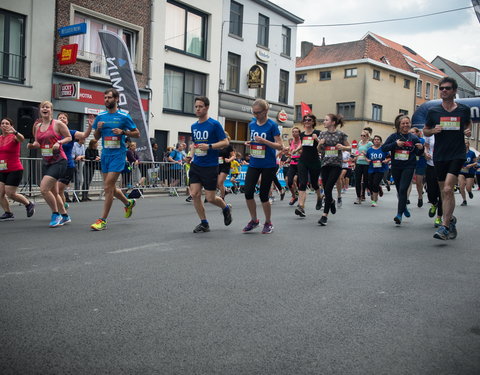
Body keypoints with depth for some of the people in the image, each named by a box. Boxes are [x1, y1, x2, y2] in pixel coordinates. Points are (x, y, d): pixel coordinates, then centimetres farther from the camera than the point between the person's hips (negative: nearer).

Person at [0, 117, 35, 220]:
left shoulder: (14, 137, -10)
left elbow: (22, 139, -34)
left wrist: (15, 132, -53)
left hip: (15, 170, -6)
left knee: (10, 193, -7)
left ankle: (29, 204, 15)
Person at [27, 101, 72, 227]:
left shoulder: (57, 124, -5)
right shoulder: (37, 126, 11)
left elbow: (69, 137, -1)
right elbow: (37, 143, 20)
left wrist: (59, 142, -18)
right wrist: (32, 145, -2)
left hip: (58, 161, -7)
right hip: (46, 162, 7)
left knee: (44, 188, -17)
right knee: (53, 192, 11)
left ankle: (56, 214, 0)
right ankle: (65, 216, 26)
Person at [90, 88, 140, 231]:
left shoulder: (124, 116, -3)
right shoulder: (100, 116, 10)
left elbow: (137, 134, 0)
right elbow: (96, 138, 16)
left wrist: (123, 132, -16)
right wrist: (98, 128, -5)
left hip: (118, 154, -6)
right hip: (105, 154, 6)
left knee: (108, 187, -12)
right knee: (109, 187, 13)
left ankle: (103, 220, -6)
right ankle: (128, 203, 40)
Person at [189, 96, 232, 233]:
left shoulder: (214, 124, -9)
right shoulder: (194, 126, 10)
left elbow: (225, 142, -11)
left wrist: (209, 146, -21)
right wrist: (193, 150, 8)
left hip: (210, 166, -5)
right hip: (196, 165, 6)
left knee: (210, 198, -2)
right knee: (194, 194, -4)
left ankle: (226, 208, 32)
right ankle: (204, 223, 12)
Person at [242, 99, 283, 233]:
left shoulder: (272, 125, -10)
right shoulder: (251, 124, 7)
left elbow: (280, 146, -12)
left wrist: (264, 141, -24)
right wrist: (248, 143, -1)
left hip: (268, 165, -5)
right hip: (254, 164, 5)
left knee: (263, 195, 0)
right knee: (248, 192, -3)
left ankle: (268, 223, 20)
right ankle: (254, 220, 18)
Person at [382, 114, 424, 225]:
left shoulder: (413, 138, 2)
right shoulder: (394, 136, 1)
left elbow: (418, 153, 11)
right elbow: (383, 148, -6)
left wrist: (421, 148, -11)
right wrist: (395, 144, -18)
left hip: (408, 167, -2)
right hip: (396, 167, 2)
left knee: (403, 189, -14)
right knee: (399, 190, 15)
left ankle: (399, 214, -16)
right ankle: (404, 207, 41)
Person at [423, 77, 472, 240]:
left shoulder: (464, 110, 4)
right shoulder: (433, 111, 4)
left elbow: (468, 123, 22)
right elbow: (425, 131, 14)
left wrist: (468, 131, 0)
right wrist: (433, 130, -8)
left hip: (457, 155, -2)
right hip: (439, 156, 2)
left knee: (447, 189, -17)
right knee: (444, 191, 10)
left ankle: (445, 226, -14)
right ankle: (451, 219, 33)